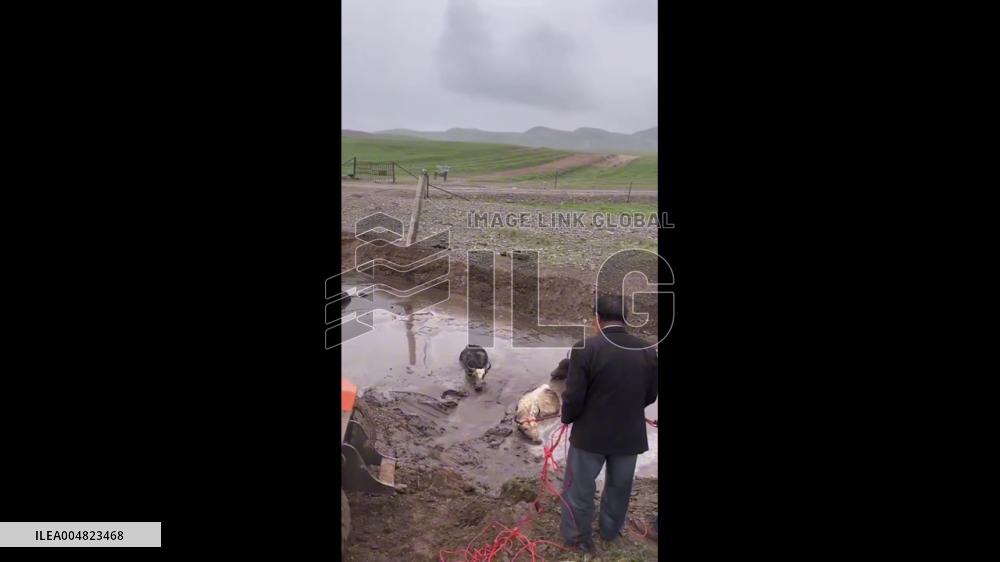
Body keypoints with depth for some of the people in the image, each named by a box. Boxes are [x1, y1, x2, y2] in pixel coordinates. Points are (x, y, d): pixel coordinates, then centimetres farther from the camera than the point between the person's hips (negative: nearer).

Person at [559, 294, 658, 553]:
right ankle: (610, 531, 45)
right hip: (630, 434, 4)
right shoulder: (648, 351, -9)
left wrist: (567, 418, 4)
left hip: (590, 433, -4)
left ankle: (577, 537, 34)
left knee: (580, 488, 17)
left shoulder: (585, 349, -22)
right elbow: (650, 396, 3)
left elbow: (573, 397, -18)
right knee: (619, 486, 25)